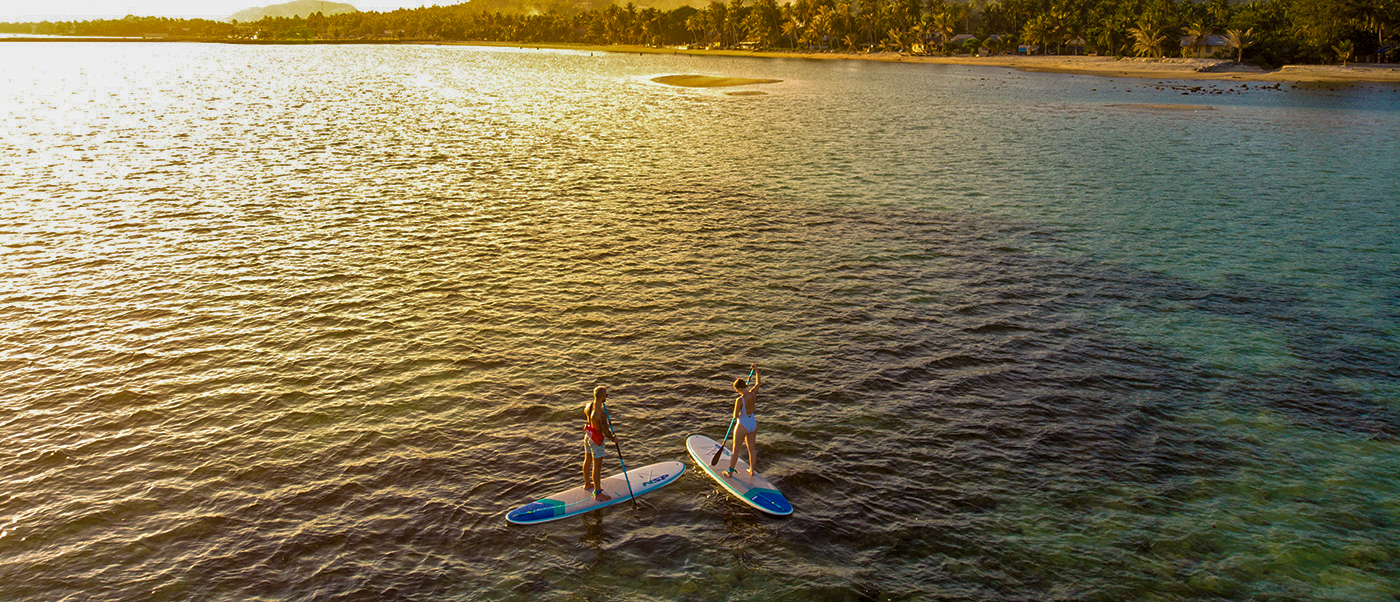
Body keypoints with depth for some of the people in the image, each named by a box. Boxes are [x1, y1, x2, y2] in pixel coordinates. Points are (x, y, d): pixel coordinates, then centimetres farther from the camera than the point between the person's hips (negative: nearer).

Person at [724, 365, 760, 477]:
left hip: (742, 426, -7)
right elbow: (758, 383, 11)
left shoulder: (740, 400, -28)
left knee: (736, 450, 8)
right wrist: (757, 371, 18)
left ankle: (730, 472, 21)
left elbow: (735, 416, -20)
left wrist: (735, 405, -3)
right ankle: (752, 471, 31)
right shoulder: (752, 394, -9)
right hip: (753, 424, 7)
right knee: (752, 448, 18)